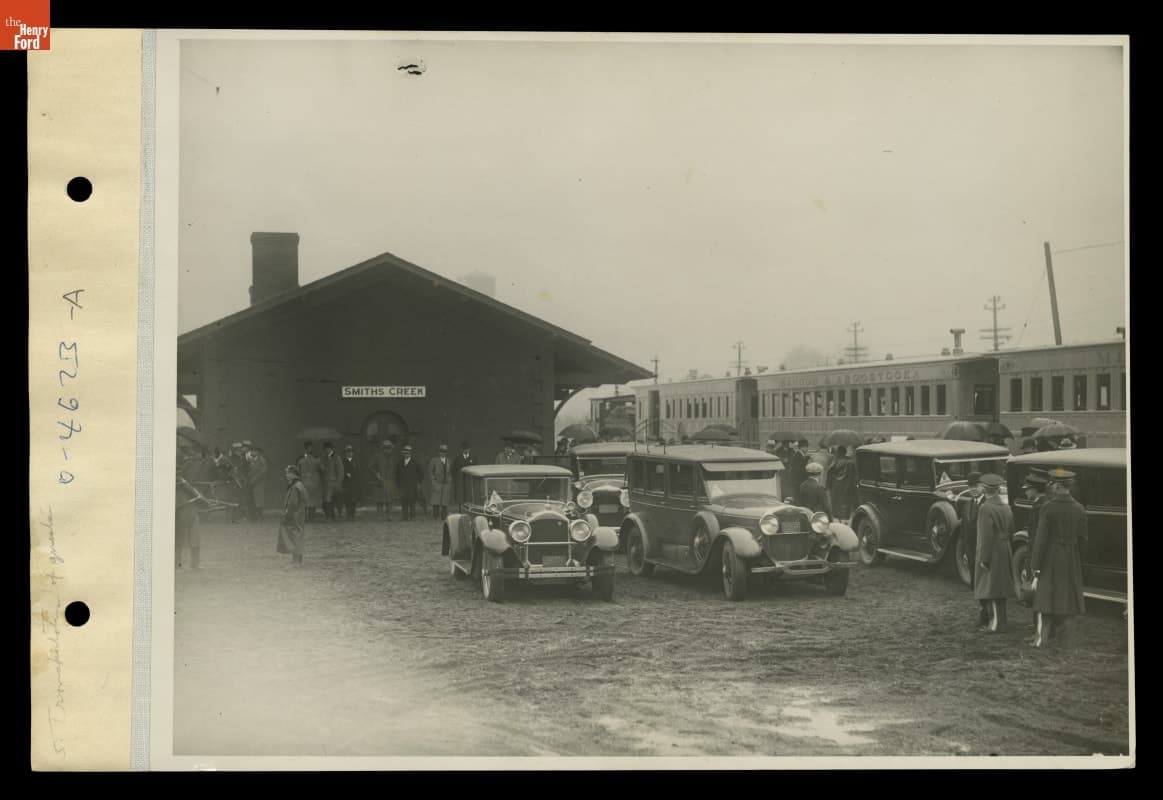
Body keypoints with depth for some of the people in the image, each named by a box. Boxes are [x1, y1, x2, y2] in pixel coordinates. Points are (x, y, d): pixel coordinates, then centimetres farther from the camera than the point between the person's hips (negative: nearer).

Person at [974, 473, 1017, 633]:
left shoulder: (986, 508, -17)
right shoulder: (1006, 507, 8)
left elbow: (986, 536, -21)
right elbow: (1011, 532, 14)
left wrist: (983, 559, -18)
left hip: (992, 553, -8)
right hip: (1005, 552, 8)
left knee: (992, 588, -3)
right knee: (999, 589, 14)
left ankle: (996, 624, -1)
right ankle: (995, 620, 22)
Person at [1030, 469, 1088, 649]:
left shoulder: (1048, 508, -13)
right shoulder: (1079, 509, 1)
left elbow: (1041, 538, -13)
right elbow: (1082, 539, 5)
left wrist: (1035, 565, -8)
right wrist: (1078, 562, 15)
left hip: (1051, 561, -4)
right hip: (1071, 562, 4)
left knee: (1046, 599, 2)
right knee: (1068, 598, 10)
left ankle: (1042, 639, 2)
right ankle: (1066, 640, 13)